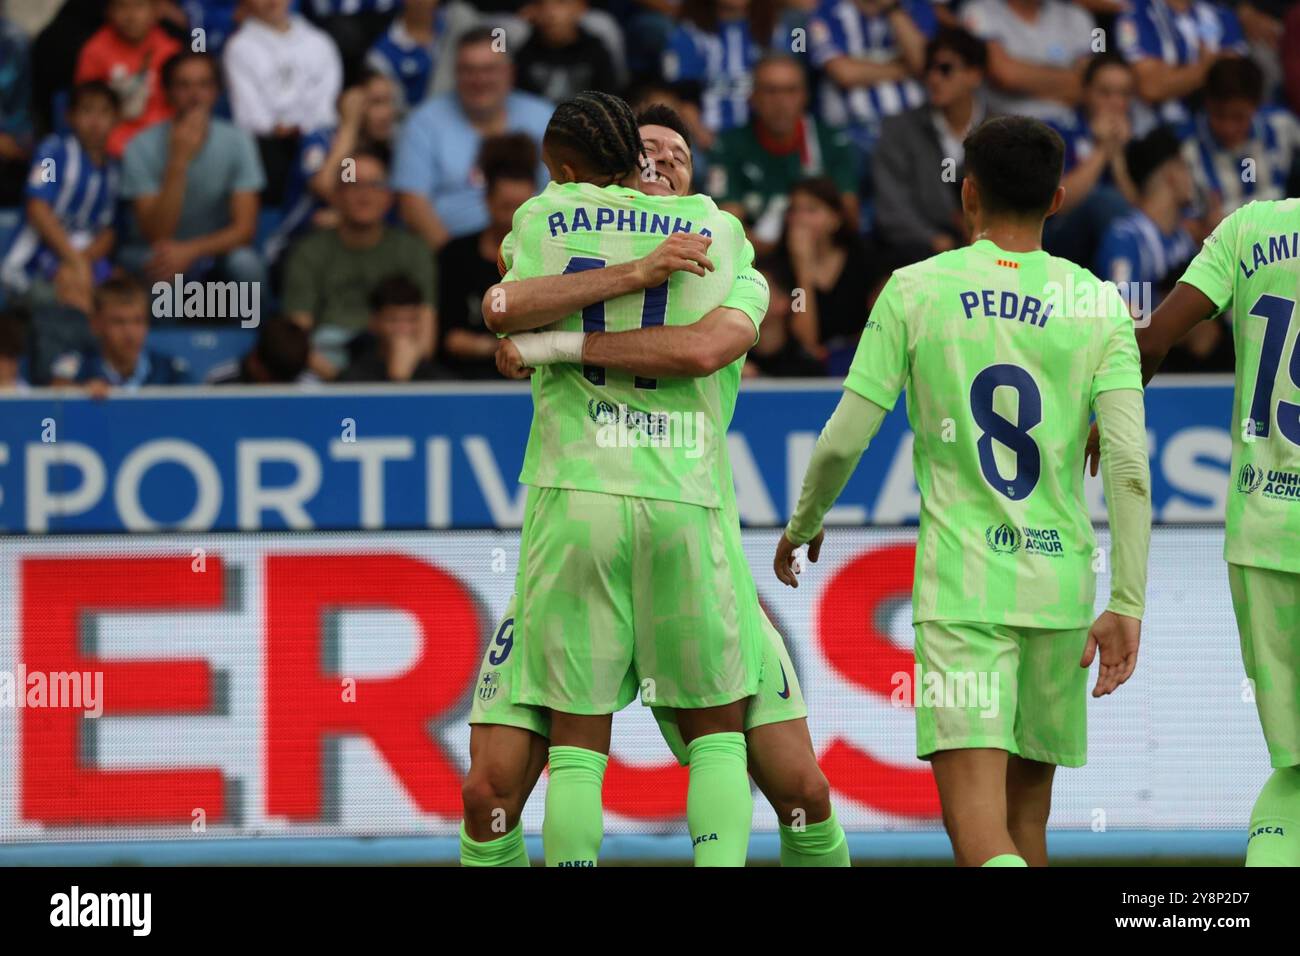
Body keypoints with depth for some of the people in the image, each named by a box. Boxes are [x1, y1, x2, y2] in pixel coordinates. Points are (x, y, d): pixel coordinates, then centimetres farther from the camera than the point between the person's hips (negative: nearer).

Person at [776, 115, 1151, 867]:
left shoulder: (917, 290, 0)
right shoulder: (1099, 305, 4)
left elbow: (843, 443, 0)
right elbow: (1129, 464, -6)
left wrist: (803, 525, 19)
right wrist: (1127, 603, -4)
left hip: (960, 583, -3)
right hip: (1061, 583, 3)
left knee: (978, 826, -12)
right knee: (1025, 817, 17)